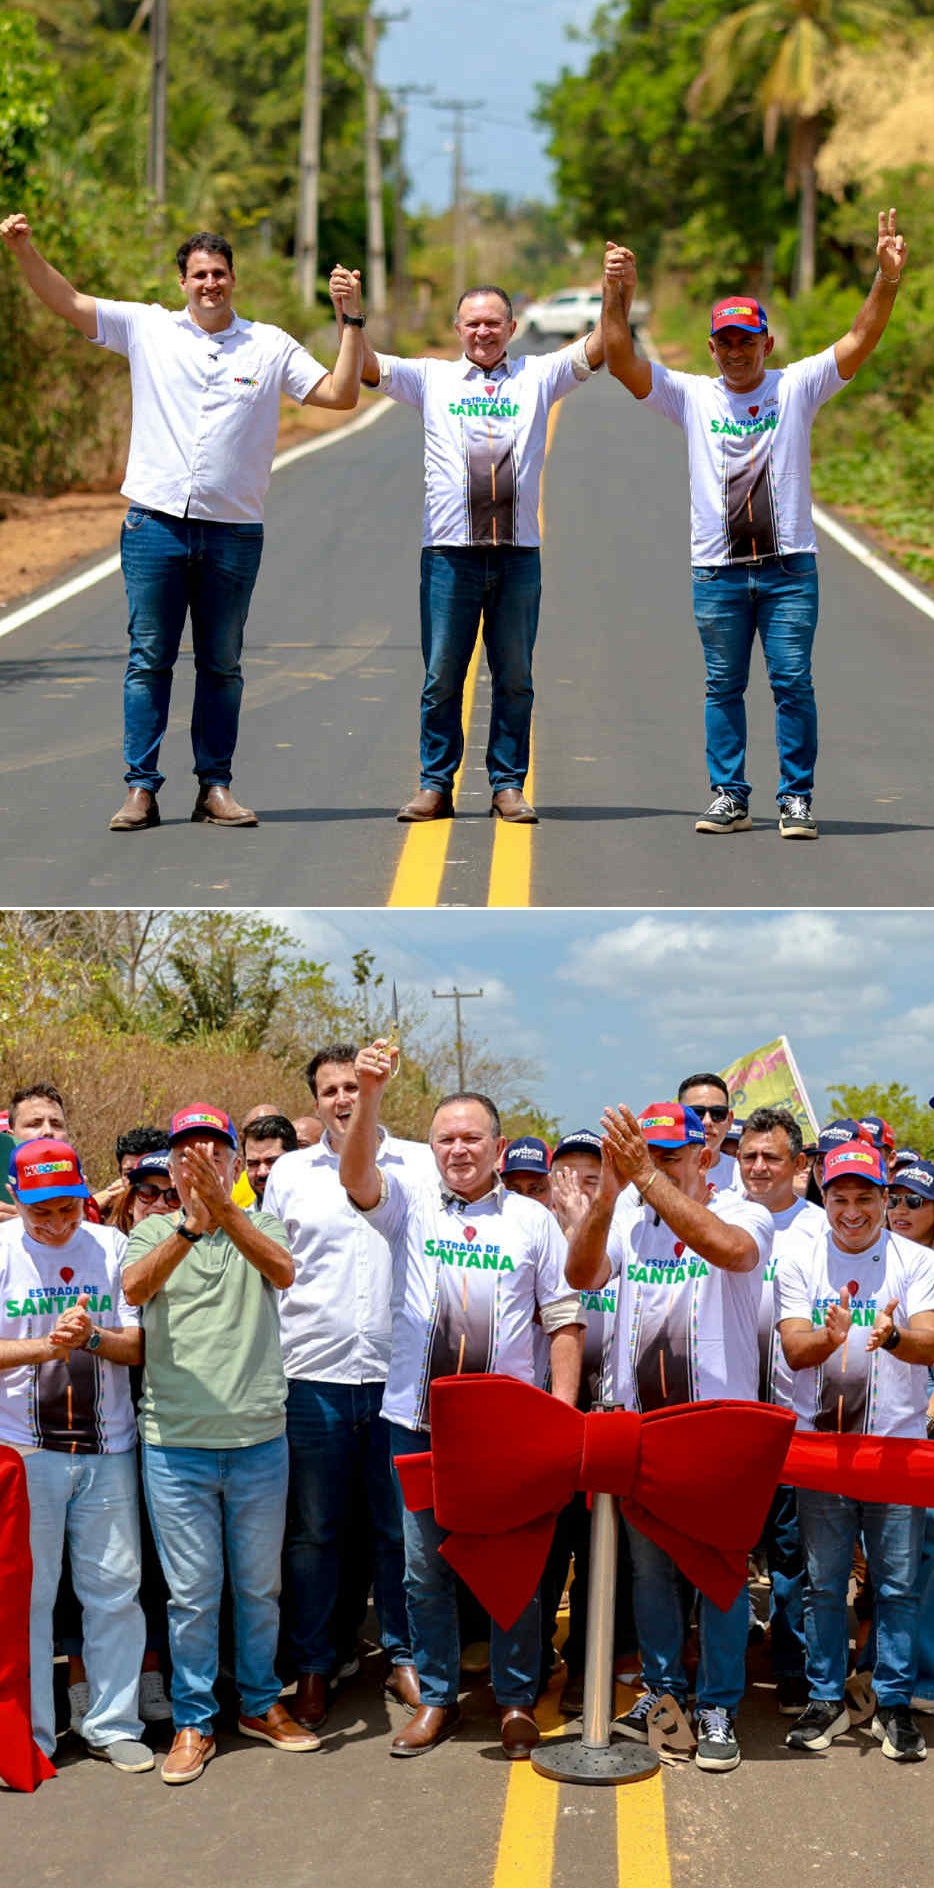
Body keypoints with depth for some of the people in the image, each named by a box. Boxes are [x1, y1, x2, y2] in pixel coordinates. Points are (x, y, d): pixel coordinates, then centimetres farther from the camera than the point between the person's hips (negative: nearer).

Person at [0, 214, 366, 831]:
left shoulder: (271, 346, 7)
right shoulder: (147, 328, 7)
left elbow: (340, 393, 4)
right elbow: (69, 303, 5)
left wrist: (352, 321, -4)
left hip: (233, 532, 1)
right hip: (156, 525, -1)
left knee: (221, 665, 7)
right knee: (149, 659, 0)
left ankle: (215, 786, 15)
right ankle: (142, 787, 4)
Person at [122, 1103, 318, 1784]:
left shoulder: (261, 1227, 6)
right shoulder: (154, 1232, 6)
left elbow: (283, 1272, -17)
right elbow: (134, 1288, -16)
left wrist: (222, 1208, -33)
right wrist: (190, 1226, -33)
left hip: (259, 1439, 1)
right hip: (176, 1441, -1)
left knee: (260, 1585, 13)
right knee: (192, 1591, 4)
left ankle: (260, 1702, 28)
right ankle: (195, 1720, 16)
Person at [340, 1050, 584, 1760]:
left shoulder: (533, 1220, 7)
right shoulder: (412, 1204, 6)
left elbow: (564, 1318, 8)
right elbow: (357, 1176, -14)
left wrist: (563, 1407, -1)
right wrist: (369, 1094, -29)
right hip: (419, 1420, 1)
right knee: (425, 1564, 7)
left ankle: (517, 1700, 16)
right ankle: (437, 1696, 19)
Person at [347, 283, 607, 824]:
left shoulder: (537, 377, 12)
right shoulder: (432, 378, 12)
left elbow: (595, 352, 3)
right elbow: (368, 366, 4)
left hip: (518, 552, 1)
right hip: (449, 550, 0)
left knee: (515, 677, 5)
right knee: (442, 677, 2)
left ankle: (509, 785, 14)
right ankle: (436, 786, 10)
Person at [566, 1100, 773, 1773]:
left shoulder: (744, 1215, -5)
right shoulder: (629, 1222, 5)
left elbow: (729, 1249, -30)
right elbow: (581, 1275, -12)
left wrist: (647, 1174, -34)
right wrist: (608, 1189, -27)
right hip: (639, 1420, 4)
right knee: (648, 1563, 12)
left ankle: (718, 1706, 11)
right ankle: (663, 1687, 25)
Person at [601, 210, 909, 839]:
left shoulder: (797, 388, 5)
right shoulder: (692, 396, 7)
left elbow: (860, 340, -6)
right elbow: (621, 361, -2)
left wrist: (887, 280, -20)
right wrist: (617, 296, -15)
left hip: (789, 566, -1)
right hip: (717, 570, 1)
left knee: (793, 682, -3)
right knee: (724, 687, 5)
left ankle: (797, 798, 3)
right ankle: (729, 798, 12)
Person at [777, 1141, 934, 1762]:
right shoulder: (800, 1258, 2)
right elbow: (795, 1350, -6)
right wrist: (830, 1337, -29)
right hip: (820, 1442, 1)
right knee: (824, 1583, 6)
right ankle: (827, 1701, 17)